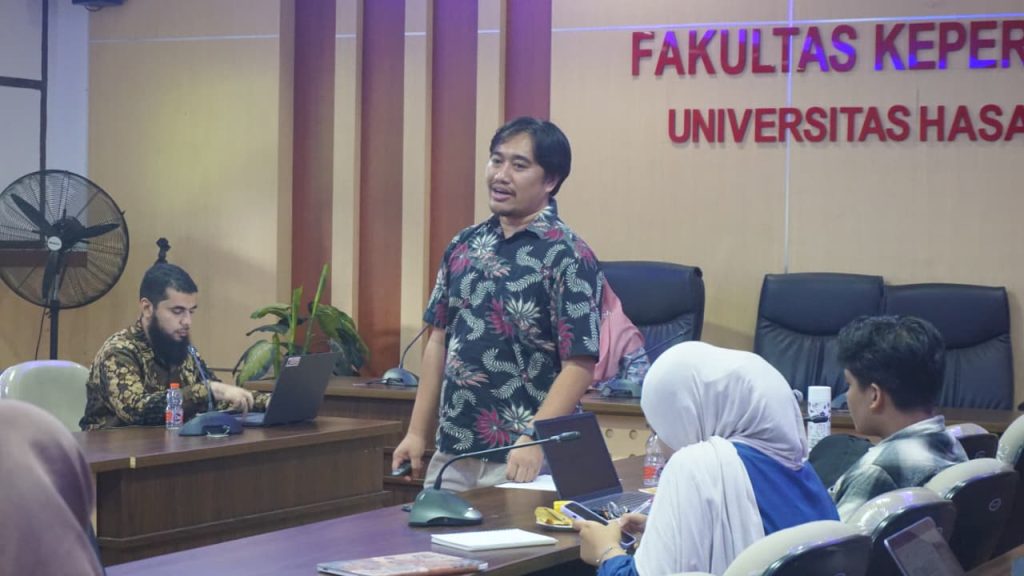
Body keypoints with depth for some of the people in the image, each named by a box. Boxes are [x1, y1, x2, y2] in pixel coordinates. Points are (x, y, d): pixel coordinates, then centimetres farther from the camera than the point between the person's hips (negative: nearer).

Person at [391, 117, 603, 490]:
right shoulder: (464, 246, 9)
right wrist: (418, 432, 10)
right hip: (450, 453, 5)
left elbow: (580, 365, -14)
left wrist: (534, 439, -24)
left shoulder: (569, 257, -9)